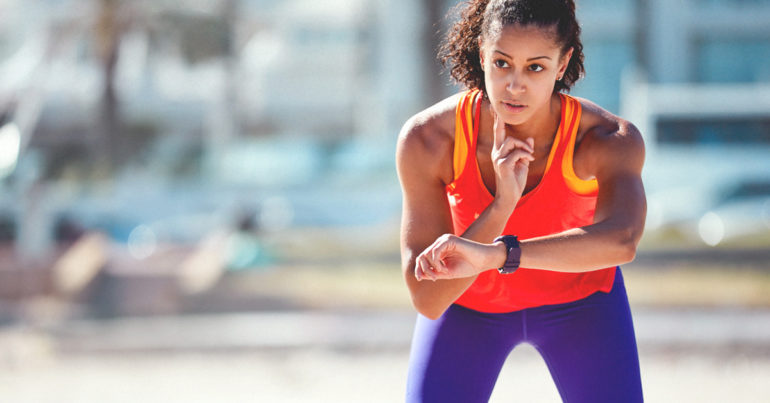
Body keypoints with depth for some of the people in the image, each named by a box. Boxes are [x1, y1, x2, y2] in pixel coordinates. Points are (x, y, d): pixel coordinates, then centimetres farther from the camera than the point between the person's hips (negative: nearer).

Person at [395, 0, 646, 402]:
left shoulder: (612, 140, -32)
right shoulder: (426, 139, -31)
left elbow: (621, 241, -53)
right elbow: (428, 300, -32)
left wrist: (492, 254, -64)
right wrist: (502, 205, -45)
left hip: (579, 295, 0)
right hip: (469, 304, 0)